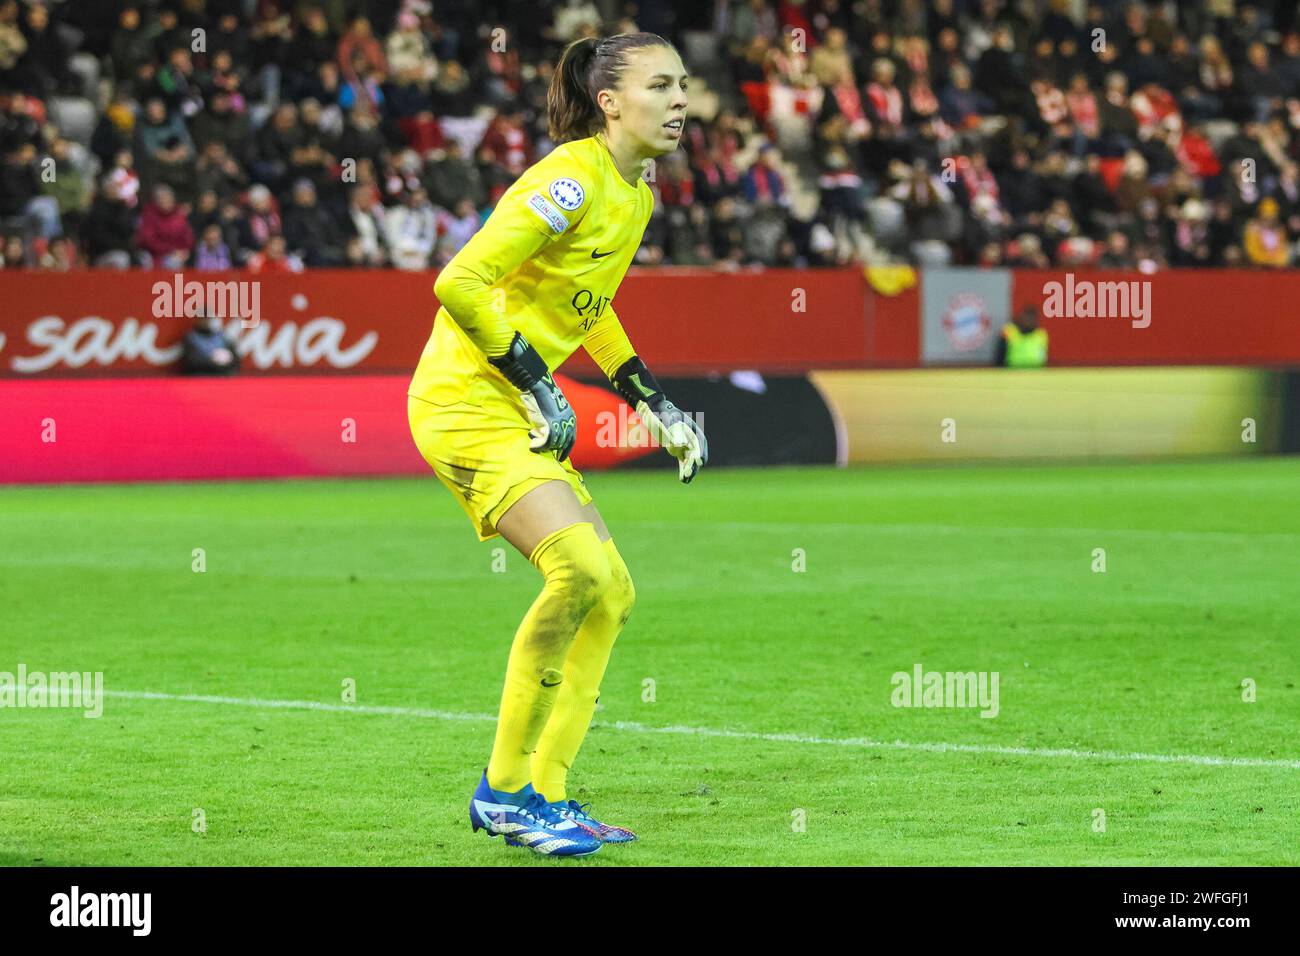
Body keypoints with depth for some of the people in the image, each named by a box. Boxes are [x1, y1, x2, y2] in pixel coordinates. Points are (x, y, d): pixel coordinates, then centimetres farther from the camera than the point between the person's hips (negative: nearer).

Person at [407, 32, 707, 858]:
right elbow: (460, 284, -23)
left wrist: (652, 401, 21)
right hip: (465, 402, -10)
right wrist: (538, 386, -19)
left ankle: (545, 793, 15)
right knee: (582, 569, -23)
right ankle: (504, 789, -11)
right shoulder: (572, 181, -18)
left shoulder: (636, 196, 12)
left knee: (612, 595, 7)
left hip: (518, 410, 10)